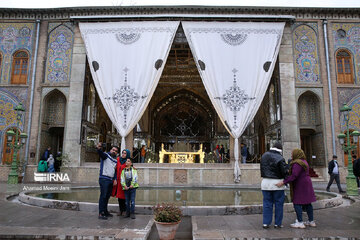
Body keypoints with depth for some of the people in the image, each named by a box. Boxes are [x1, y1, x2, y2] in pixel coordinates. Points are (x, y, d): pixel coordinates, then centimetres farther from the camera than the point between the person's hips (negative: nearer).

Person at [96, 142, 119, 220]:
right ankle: (101, 213, -7)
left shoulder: (116, 161, 18)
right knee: (103, 196, -9)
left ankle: (105, 211, 23)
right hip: (104, 179, -7)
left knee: (107, 196, 12)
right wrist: (98, 148, -45)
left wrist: (115, 179, 4)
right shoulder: (106, 155, 0)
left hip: (111, 180, 7)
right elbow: (101, 153, -23)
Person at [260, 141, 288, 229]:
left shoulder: (264, 156, 3)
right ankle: (278, 223, 15)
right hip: (277, 183, -4)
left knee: (267, 203, 10)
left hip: (265, 182, 4)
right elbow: (284, 172, -11)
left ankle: (266, 222, 10)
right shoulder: (280, 158, -13)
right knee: (278, 203, 9)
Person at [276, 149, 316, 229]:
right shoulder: (304, 161, 13)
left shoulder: (297, 163, -19)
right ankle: (311, 221, 21)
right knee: (307, 203, 14)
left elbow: (294, 175, -27)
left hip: (300, 186, -10)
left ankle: (300, 223, -4)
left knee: (297, 203, -5)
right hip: (306, 184, 10)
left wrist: (283, 182, -28)